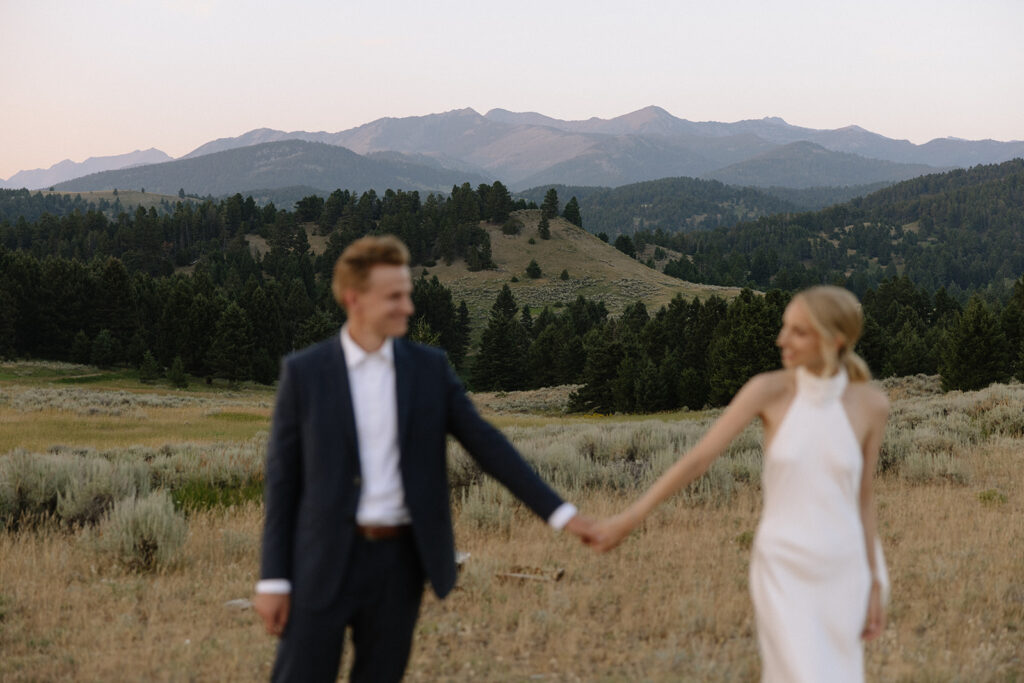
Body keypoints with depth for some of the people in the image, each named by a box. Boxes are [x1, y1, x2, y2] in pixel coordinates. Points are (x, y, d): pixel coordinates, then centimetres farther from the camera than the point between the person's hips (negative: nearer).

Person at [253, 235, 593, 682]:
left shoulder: (429, 367, 4)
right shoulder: (303, 371, -3)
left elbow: (486, 444, 3)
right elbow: (283, 478, -1)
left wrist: (560, 512, -4)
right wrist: (273, 578, -4)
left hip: (400, 560, 3)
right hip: (325, 561, -2)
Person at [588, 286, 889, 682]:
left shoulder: (871, 403, -5)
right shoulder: (768, 389, -10)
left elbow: (862, 494, 5)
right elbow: (697, 459, -9)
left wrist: (875, 585, 7)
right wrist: (628, 520, -9)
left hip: (840, 574, 2)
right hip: (783, 572, -2)